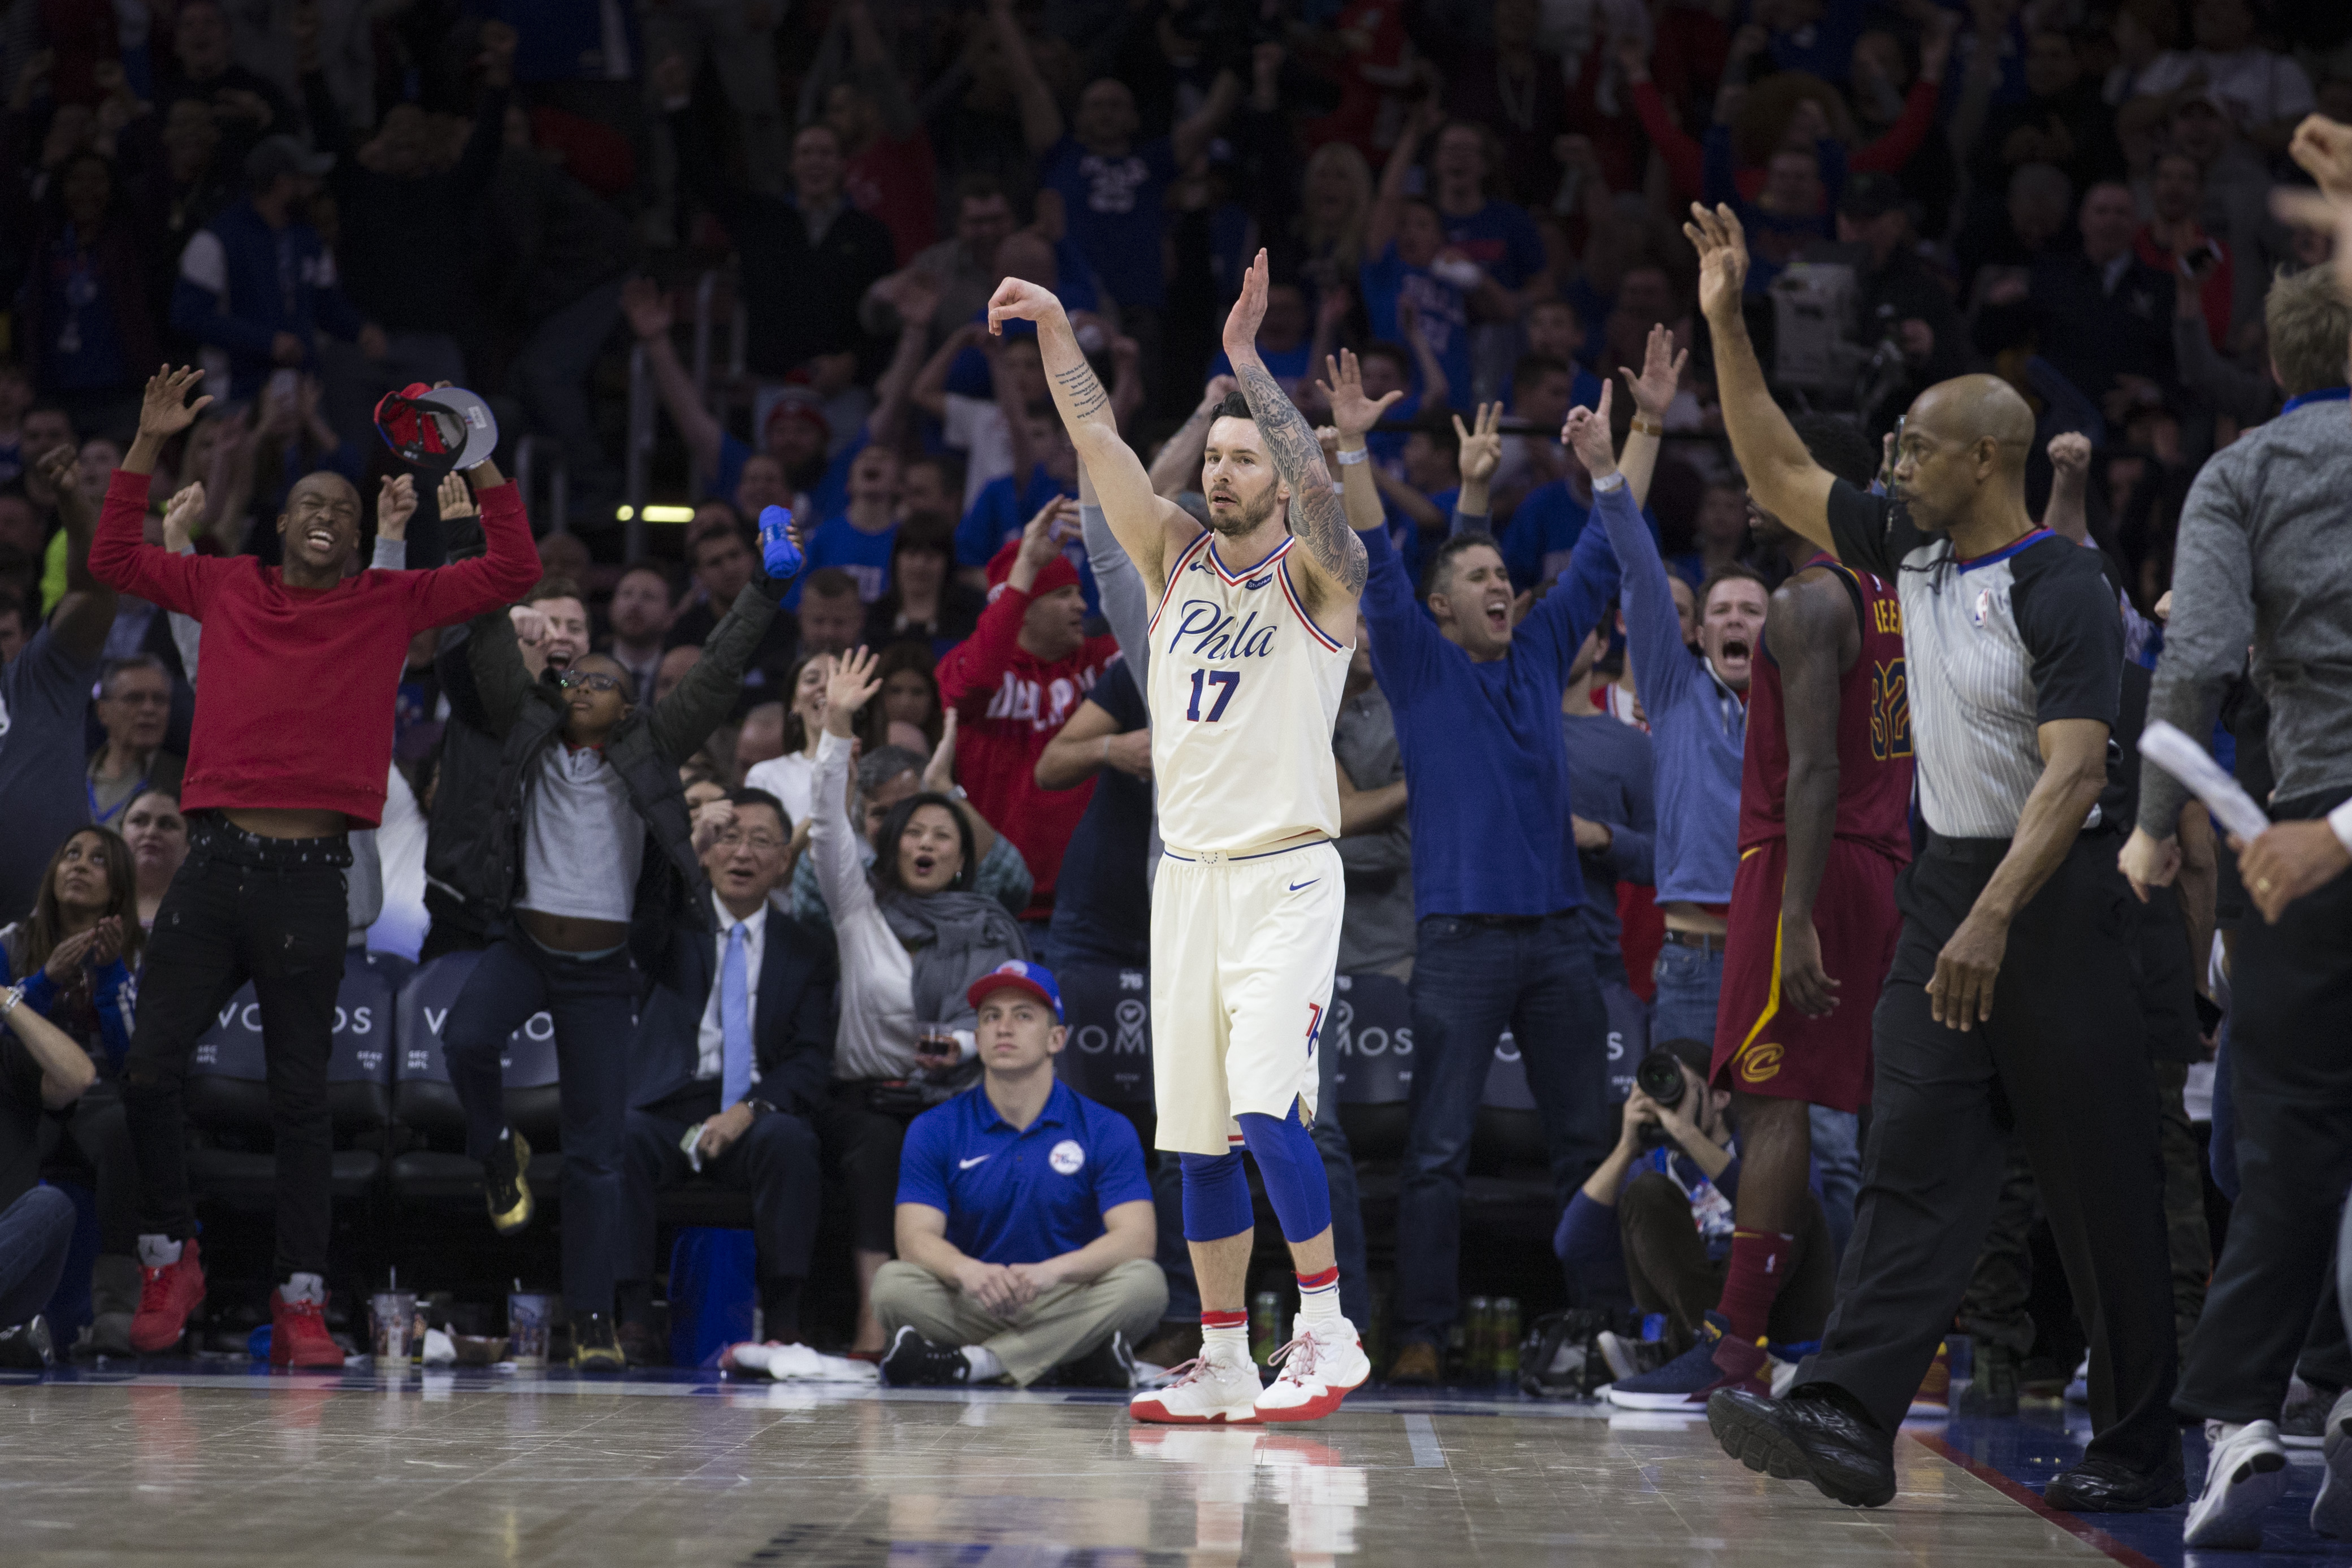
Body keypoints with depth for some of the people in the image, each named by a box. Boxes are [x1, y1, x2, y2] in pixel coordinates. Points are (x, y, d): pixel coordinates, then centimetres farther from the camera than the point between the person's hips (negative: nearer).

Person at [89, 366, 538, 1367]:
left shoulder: (390, 606, 10)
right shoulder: (225, 589, 13)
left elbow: (512, 572, 6)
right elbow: (113, 558, 18)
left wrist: (481, 467, -2)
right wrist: (148, 445, 11)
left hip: (311, 879, -1)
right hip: (216, 864, 1)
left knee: (300, 1098, 1)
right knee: (149, 1070, -6)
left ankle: (300, 1302, 4)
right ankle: (170, 1259, 13)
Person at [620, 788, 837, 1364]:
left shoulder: (807, 952, 13)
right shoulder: (677, 924, 15)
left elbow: (812, 1061, 4)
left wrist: (750, 1109, -16)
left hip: (758, 1114, 0)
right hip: (671, 1108, 0)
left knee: (789, 1139, -33)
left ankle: (782, 1324, -29)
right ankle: (633, 1322, -31)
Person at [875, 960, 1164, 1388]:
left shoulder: (1106, 1129, 1)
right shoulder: (934, 1130, 4)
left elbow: (1136, 1238, -12)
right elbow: (916, 1237, -9)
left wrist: (1051, 1271, -31)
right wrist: (969, 1272, -33)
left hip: (1068, 1307, 0)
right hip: (972, 1310, 0)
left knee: (1144, 1282, -30)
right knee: (893, 1283, -27)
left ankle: (974, 1363, -34)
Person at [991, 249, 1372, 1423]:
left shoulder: (1316, 576, -2)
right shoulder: (1177, 559, 11)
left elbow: (1314, 480, -22)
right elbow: (1100, 441, 4)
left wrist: (1246, 354, -26)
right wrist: (1055, 331, -7)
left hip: (1285, 875, -6)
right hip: (1188, 874, 6)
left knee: (1265, 1107, -18)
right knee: (1197, 1137, 6)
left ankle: (1328, 1331, -6)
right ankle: (1224, 1365, 13)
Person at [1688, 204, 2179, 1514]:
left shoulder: (2064, 594, -15)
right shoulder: (1914, 551, 9)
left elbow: (2072, 775, -23)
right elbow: (1782, 477, 19)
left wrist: (1994, 919, -34)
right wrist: (1727, 324, 12)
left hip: (2053, 891, -7)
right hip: (1948, 882, 7)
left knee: (2101, 1188, 0)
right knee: (1917, 1162, -4)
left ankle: (2141, 1451, 9)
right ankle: (1850, 1419, -14)